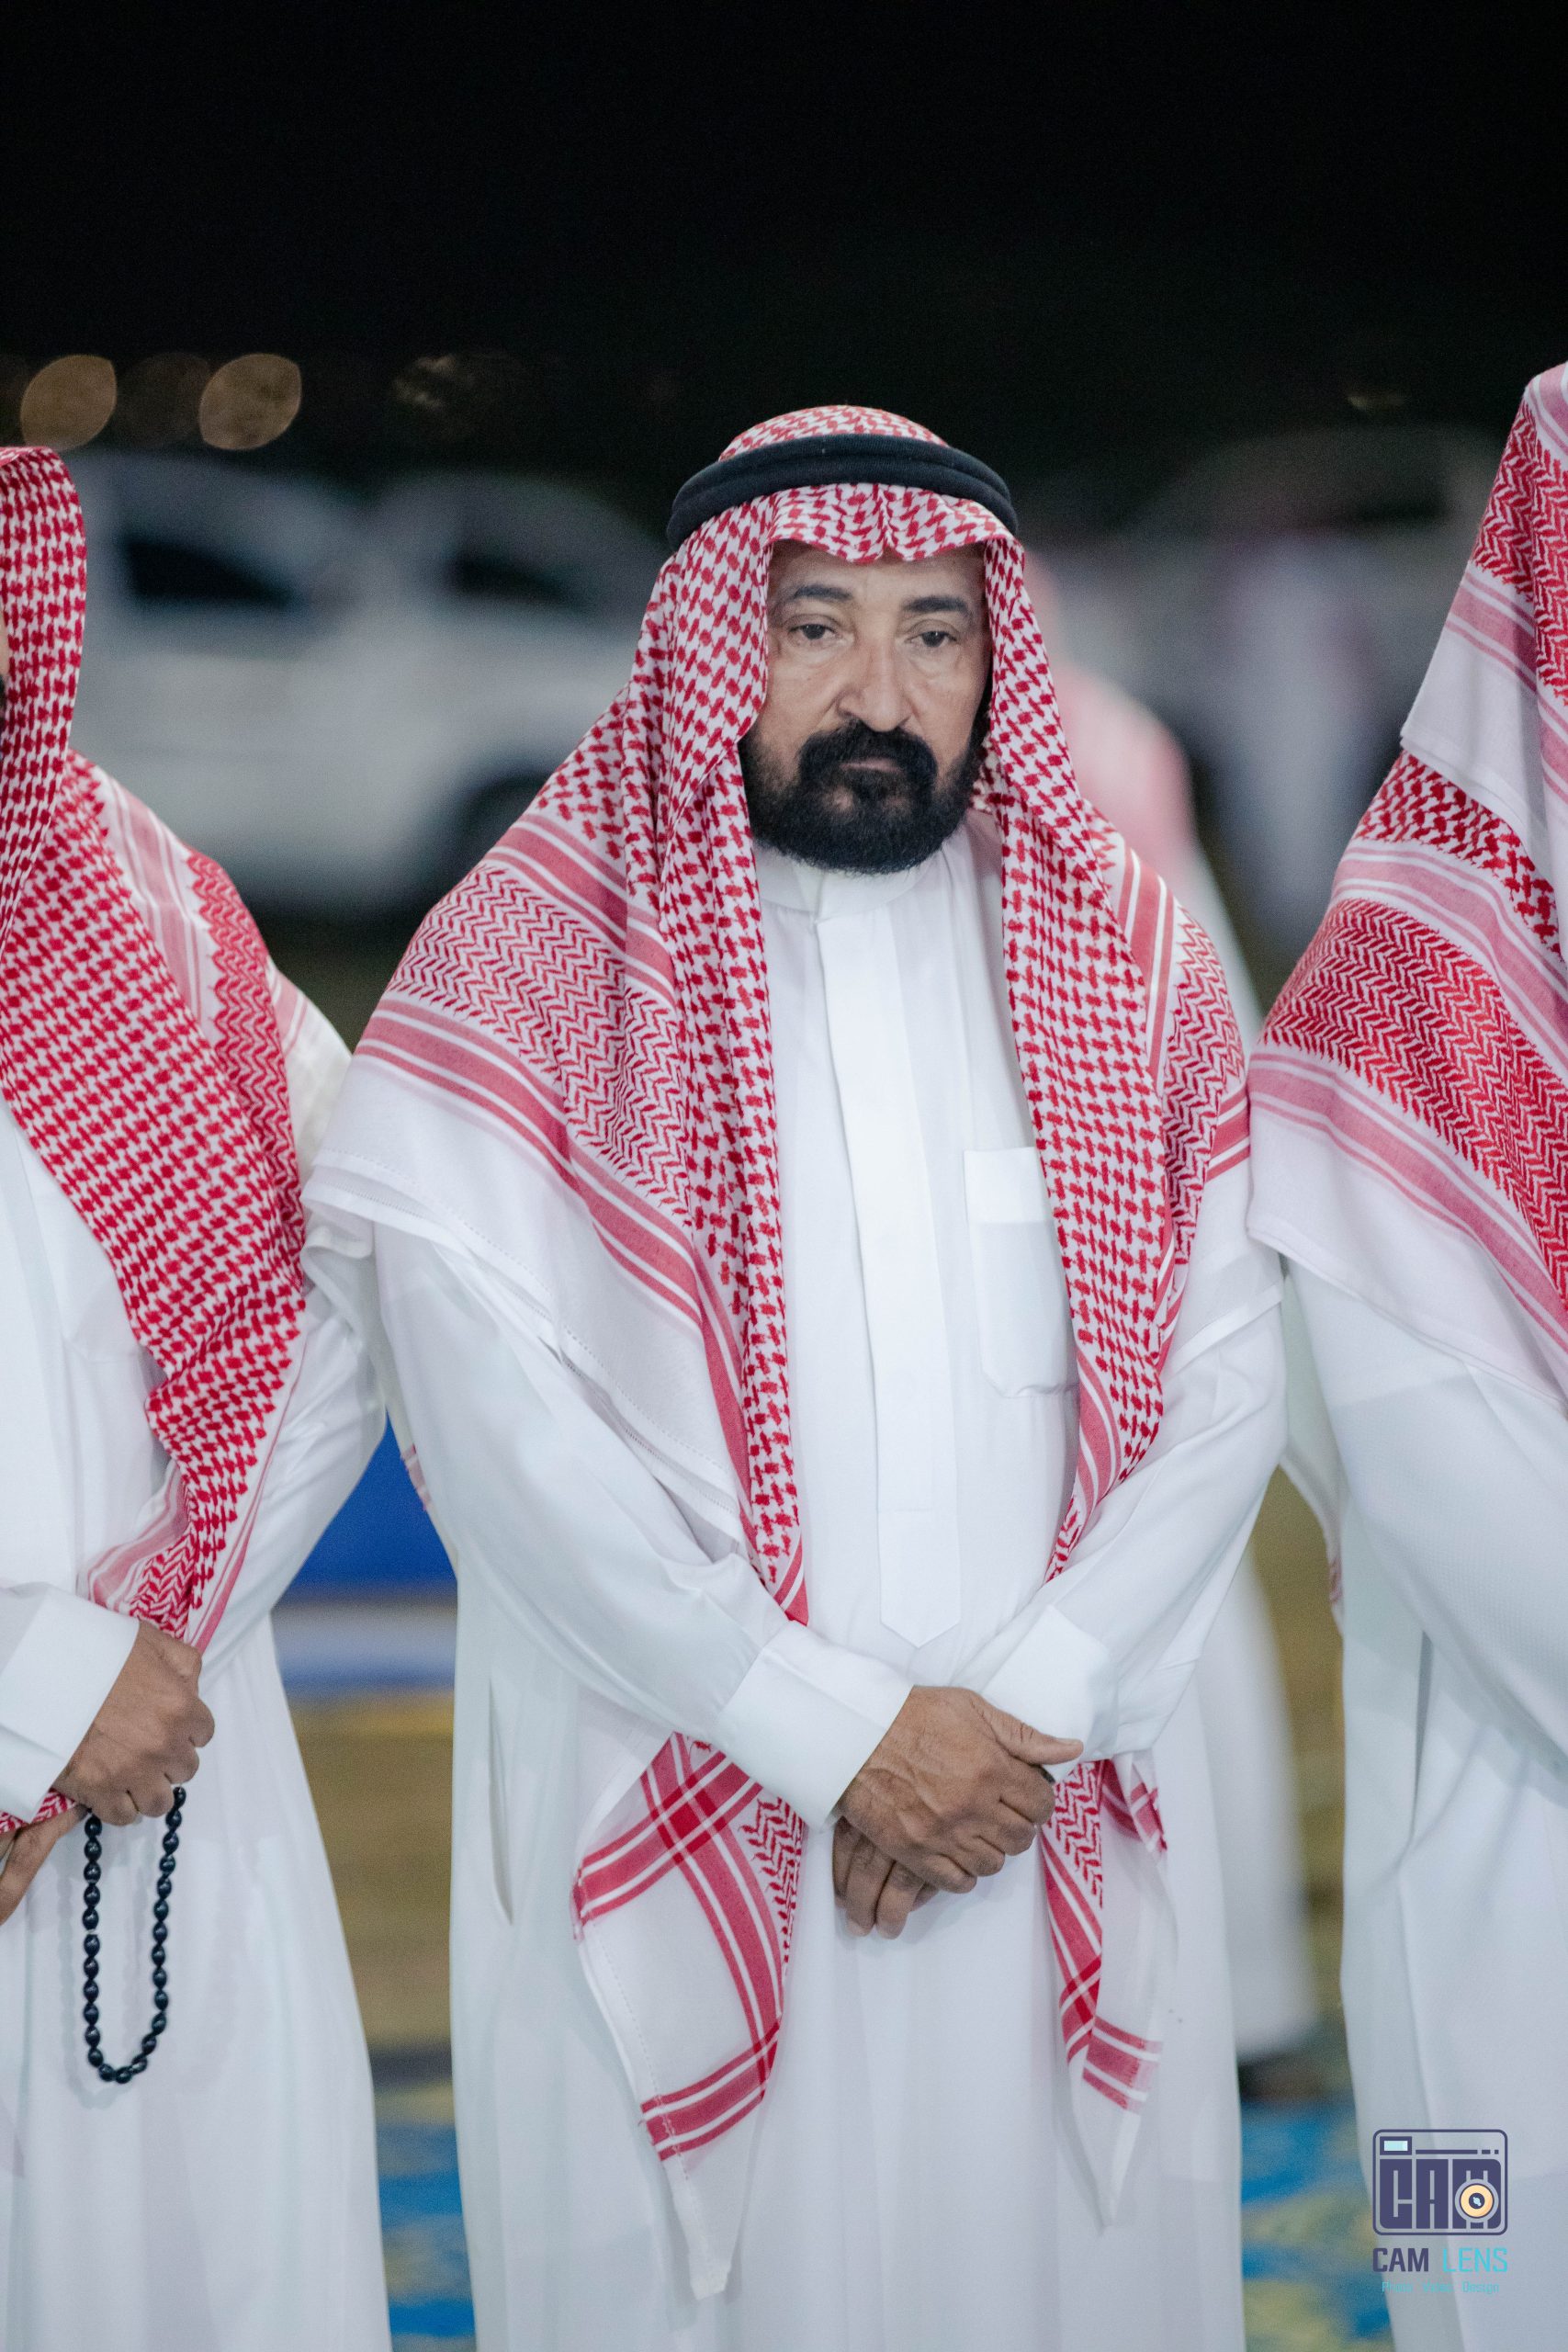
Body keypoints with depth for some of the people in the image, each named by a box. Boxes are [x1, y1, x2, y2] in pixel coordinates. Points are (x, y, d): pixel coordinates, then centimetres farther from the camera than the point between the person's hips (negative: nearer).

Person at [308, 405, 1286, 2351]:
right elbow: (490, 1405, -11)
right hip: (665, 1850, -3)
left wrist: (1028, 1709, -11)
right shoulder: (528, 960, -3)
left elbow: (1227, 1379, 2)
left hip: (1057, 1846, 3)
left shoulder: (1128, 968, 8)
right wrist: (834, 1725, -13)